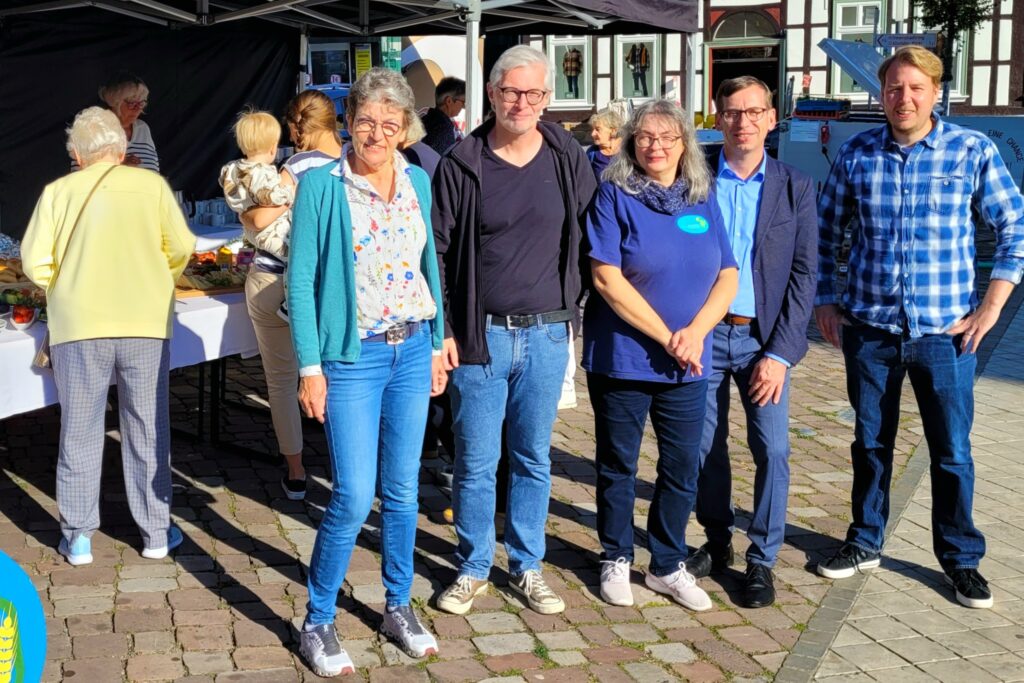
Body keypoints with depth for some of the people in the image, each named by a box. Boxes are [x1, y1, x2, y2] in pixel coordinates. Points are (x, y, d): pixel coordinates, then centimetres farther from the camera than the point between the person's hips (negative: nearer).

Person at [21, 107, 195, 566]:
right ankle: (156, 533, 18)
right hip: (146, 323, 0)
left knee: (79, 433, 11)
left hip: (78, 326, 0)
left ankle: (77, 536, 18)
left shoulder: (58, 191, 1)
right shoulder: (151, 185, 1)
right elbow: (182, 249, -1)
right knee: (147, 432, 10)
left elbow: (35, 263, -2)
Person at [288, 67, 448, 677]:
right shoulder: (321, 186, -9)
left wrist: (438, 344, 11)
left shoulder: (418, 182, 6)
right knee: (354, 496, -7)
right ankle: (318, 621, 11)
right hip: (353, 356, -4)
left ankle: (399, 607, 28)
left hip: (412, 352, 5)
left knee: (403, 489, 11)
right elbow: (301, 281, -9)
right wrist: (310, 368, -12)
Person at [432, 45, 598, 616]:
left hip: (546, 334, 2)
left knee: (535, 458, 13)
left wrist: (573, 301, 5)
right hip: (480, 335, -2)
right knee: (476, 461, 5)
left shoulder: (569, 159, 1)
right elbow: (437, 252, -1)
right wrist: (441, 331, -6)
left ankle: (527, 566, 27)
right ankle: (473, 568, 23)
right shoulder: (462, 164, -4)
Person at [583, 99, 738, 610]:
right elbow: (607, 279, -14)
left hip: (686, 365, 4)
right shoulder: (615, 196, -6)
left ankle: (668, 566, 25)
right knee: (618, 465, 9)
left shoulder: (703, 200, 7)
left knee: (682, 468, 9)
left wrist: (696, 330, -12)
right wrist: (666, 336, -16)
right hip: (622, 357, -4)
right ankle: (616, 560, 26)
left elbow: (728, 277, 5)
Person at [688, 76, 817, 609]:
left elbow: (803, 274, -1)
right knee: (705, 447, 7)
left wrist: (780, 353, -8)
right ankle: (717, 541, 26)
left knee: (772, 450, -3)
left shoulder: (795, 188, 2)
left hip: (764, 339, 0)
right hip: (702, 334, 1)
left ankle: (761, 559, 11)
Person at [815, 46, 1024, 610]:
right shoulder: (857, 155, 1)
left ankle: (961, 559, 21)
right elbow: (826, 231, 12)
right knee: (870, 443, 14)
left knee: (952, 451, 5)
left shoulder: (973, 151, -4)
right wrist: (825, 301, 7)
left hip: (945, 330, -2)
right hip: (869, 329, 2)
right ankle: (864, 543, 30)